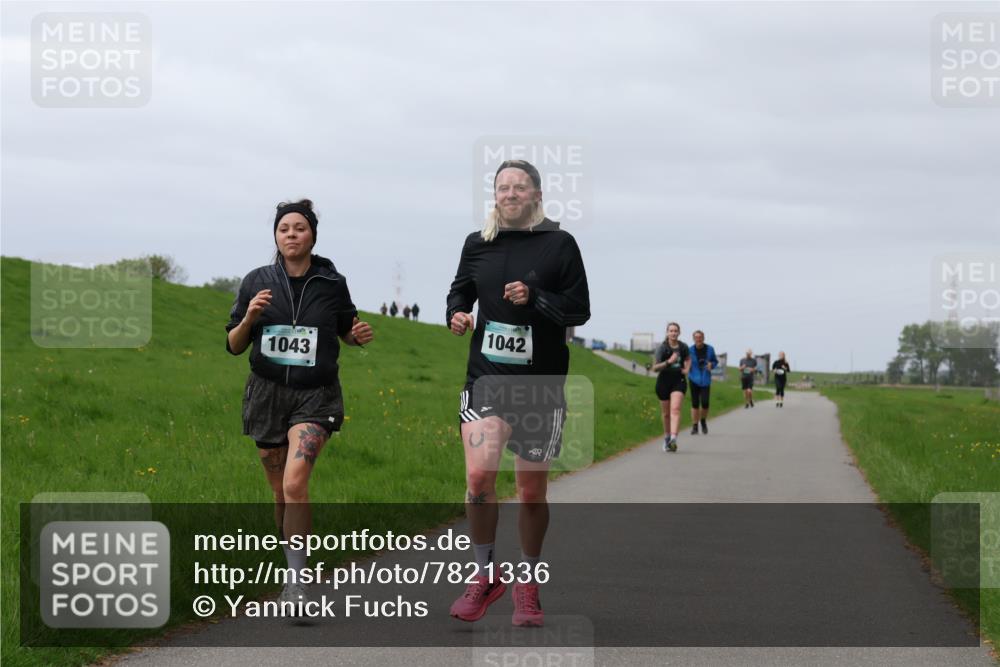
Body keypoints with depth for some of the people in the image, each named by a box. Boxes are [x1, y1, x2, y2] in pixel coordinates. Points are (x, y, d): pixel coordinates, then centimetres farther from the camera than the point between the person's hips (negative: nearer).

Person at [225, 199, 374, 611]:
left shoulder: (332, 283, 0)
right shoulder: (256, 282, 1)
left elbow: (345, 332, 16)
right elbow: (234, 346, 5)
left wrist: (360, 336, -7)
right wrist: (249, 317, -15)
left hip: (315, 395, -3)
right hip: (267, 392, 3)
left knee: (295, 484, -21)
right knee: (280, 492, 10)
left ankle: (297, 584, -19)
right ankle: (296, 568, 30)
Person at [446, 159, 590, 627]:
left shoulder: (559, 244, -2)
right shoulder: (477, 245, 6)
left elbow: (580, 310, -2)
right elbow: (460, 290, 19)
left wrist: (535, 299, -18)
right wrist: (457, 314, -3)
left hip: (541, 383, -1)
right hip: (487, 377, 1)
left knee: (532, 492, 7)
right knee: (479, 475, -18)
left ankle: (527, 584, 26)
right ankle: (486, 576, 1)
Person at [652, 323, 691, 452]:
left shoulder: (683, 347, 1)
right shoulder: (662, 348, -8)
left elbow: (688, 359, 25)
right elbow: (655, 368, -14)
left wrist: (687, 369, 6)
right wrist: (668, 362, -27)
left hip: (679, 381, 0)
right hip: (664, 381, 0)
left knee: (675, 409, -18)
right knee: (666, 413, 9)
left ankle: (673, 439, -30)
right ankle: (666, 438, 30)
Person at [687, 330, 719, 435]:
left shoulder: (709, 349, 1)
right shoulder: (690, 350, -3)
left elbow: (715, 361, 12)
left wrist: (711, 364, -9)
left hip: (705, 380, 0)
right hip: (694, 380, 0)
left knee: (705, 403, -9)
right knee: (695, 404, 0)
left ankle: (703, 421, 19)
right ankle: (694, 426, 9)